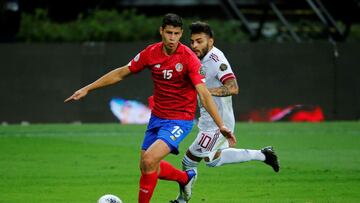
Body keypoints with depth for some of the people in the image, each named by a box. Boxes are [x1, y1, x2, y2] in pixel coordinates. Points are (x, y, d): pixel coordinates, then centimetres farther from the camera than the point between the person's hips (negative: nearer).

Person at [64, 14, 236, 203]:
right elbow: (121, 73, 8)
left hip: (180, 120, -6)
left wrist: (221, 125, -33)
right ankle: (186, 178, 42)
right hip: (157, 117, 6)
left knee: (149, 161, -23)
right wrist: (87, 89, 8)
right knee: (146, 166, 15)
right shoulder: (151, 53, -5)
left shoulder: (189, 58, -19)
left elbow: (204, 94, -24)